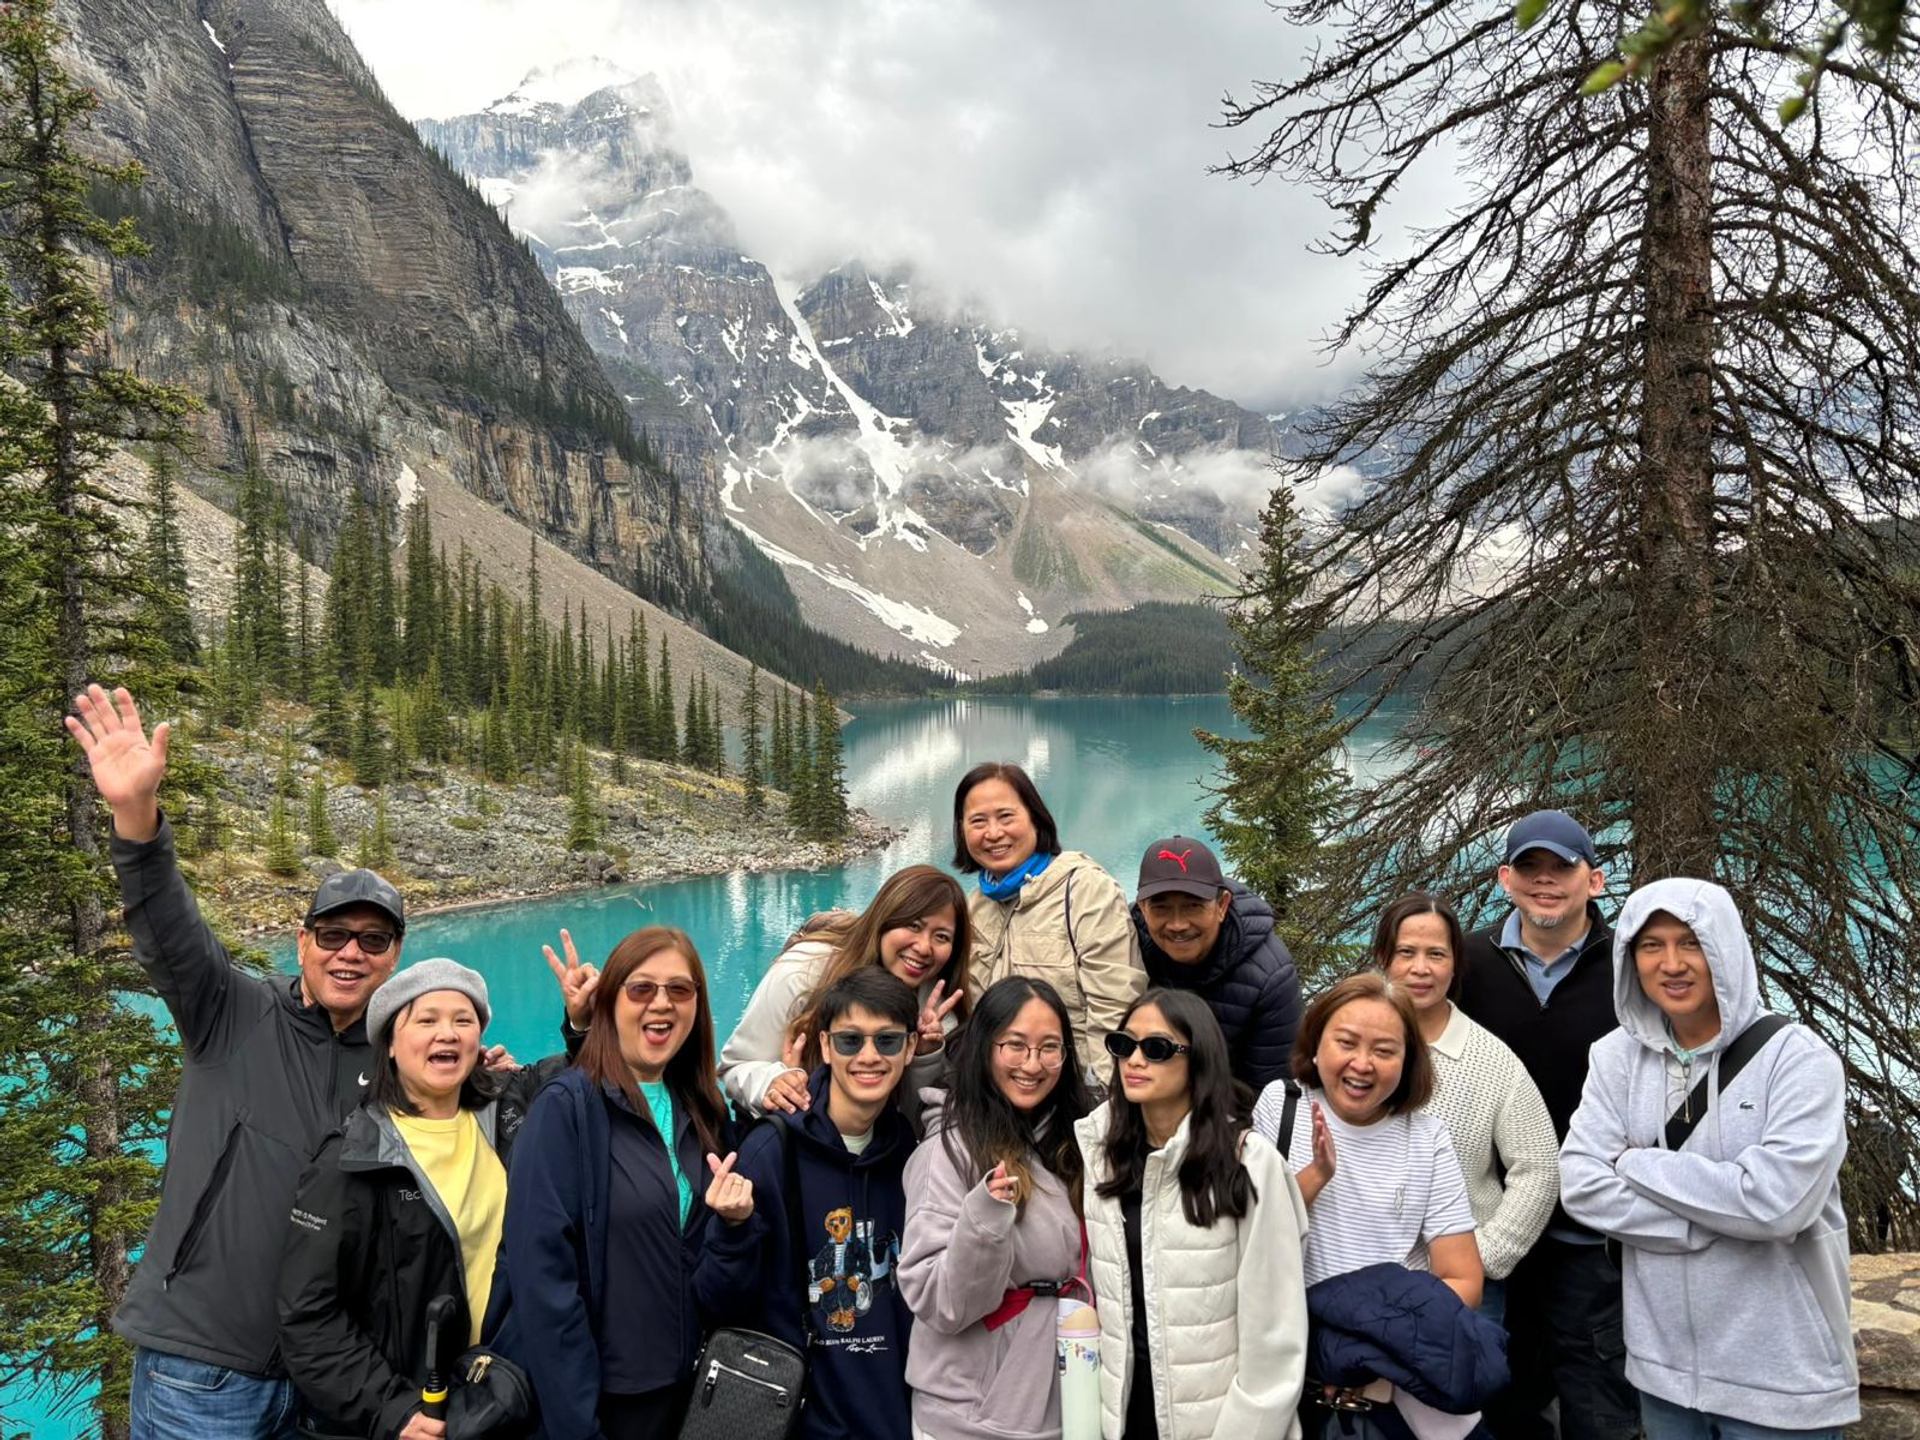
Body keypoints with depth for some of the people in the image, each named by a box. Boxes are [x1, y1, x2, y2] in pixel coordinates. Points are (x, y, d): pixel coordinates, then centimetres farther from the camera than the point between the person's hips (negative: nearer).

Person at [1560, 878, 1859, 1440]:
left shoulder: (1798, 1057, -12)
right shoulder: (1618, 1056, -1)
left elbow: (1775, 1200, -24)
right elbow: (1581, 1186, -9)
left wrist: (1638, 1164, -13)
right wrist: (1722, 1217, -16)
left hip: (1780, 1373, -3)